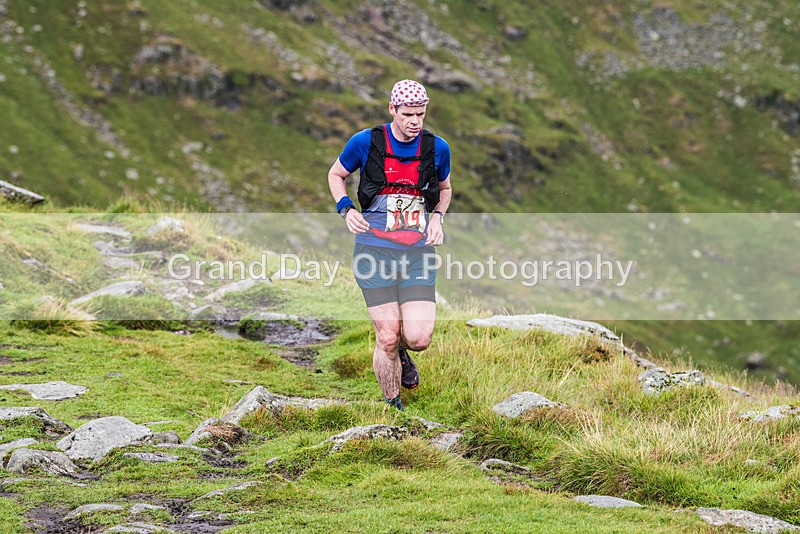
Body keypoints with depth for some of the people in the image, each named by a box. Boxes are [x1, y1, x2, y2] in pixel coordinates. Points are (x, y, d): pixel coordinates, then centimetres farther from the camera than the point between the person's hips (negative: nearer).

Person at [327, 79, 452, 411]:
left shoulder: (437, 148, 2)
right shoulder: (366, 142, -4)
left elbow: (445, 189, 21)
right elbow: (336, 175, 13)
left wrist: (437, 217, 2)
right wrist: (346, 210, -3)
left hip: (419, 251, 2)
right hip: (375, 250, -2)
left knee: (419, 338, -10)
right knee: (387, 338, -4)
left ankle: (402, 353, 27)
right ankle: (392, 406, 16)